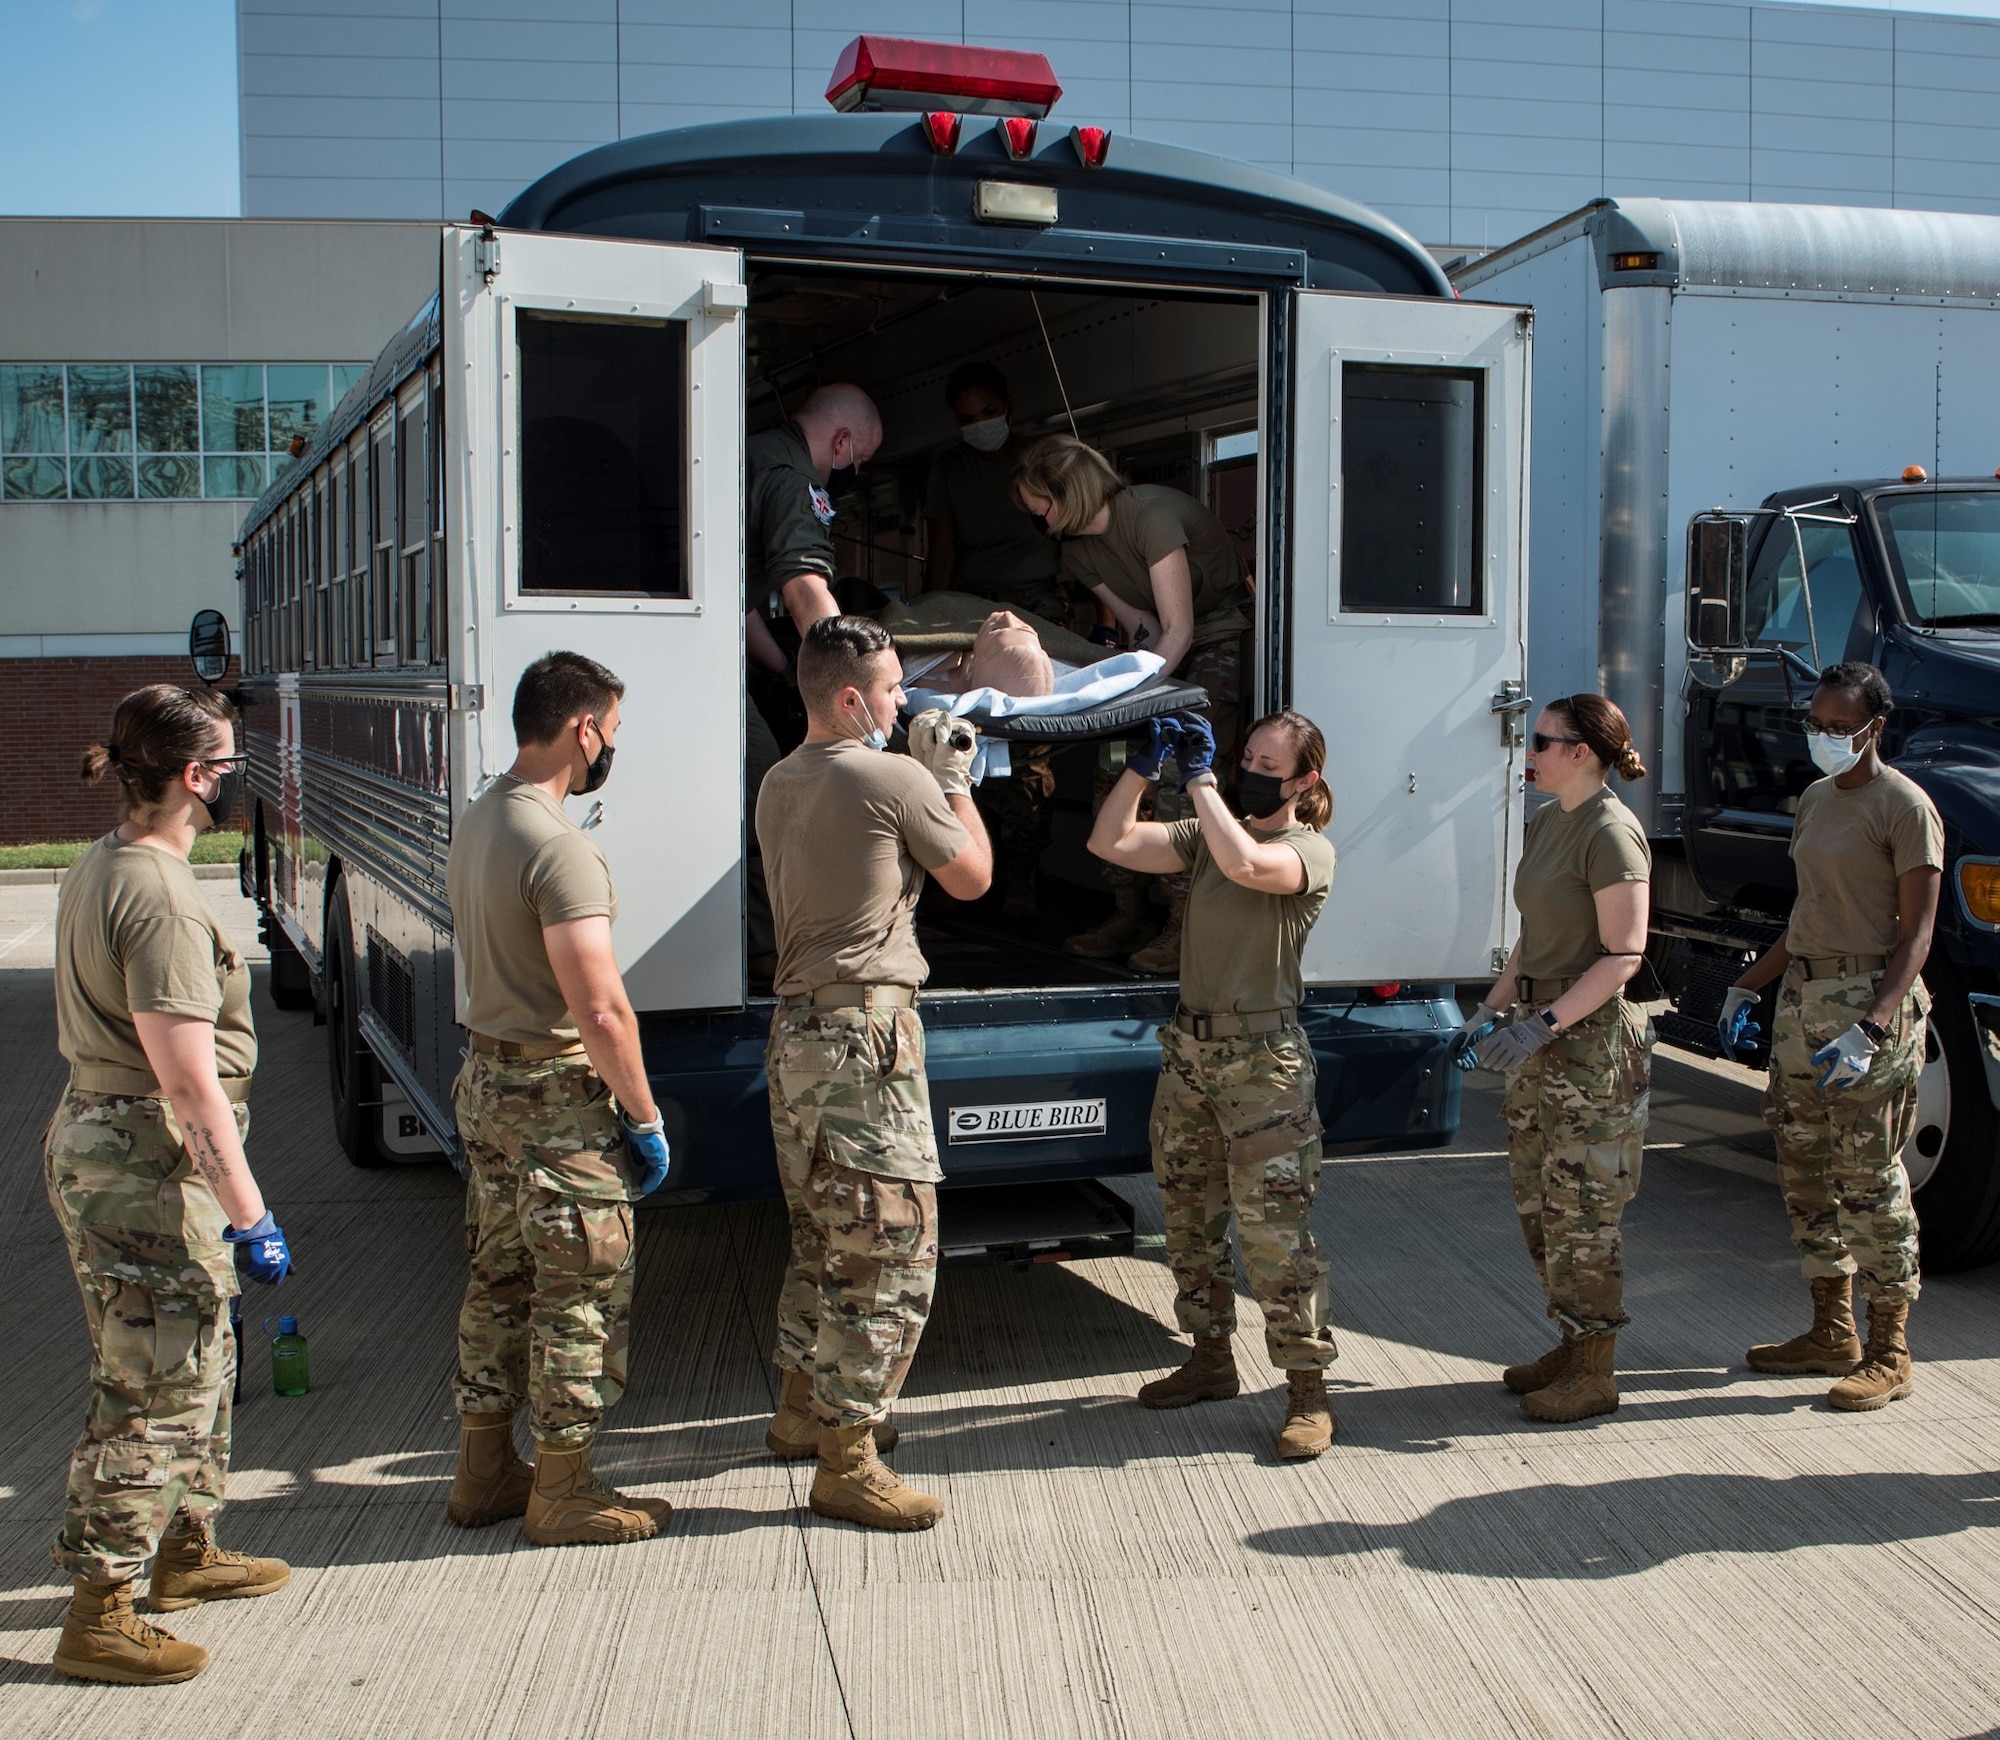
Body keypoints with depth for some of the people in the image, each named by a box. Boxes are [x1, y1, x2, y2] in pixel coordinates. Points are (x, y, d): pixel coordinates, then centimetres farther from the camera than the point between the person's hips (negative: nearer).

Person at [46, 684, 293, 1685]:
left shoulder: (98, 870, 10)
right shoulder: (160, 900, -23)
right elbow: (190, 1083, -25)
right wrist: (249, 1216, -22)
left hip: (95, 1136, 10)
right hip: (146, 1164, -10)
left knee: (197, 1365, 21)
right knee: (149, 1391, -1)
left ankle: (186, 1550, 36)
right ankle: (99, 1616, 9)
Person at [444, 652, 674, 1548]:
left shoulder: (474, 824, 8)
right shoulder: (558, 845, -22)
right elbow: (602, 1010, -25)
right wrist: (646, 1117, -15)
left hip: (485, 1077, 9)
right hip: (557, 1098, -9)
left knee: (500, 1280, 18)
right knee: (582, 1294, 2)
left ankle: (483, 1471, 28)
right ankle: (564, 1491, 12)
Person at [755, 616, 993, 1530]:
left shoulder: (778, 785, 12)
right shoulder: (897, 780, -13)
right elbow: (972, 877, 1)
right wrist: (954, 779, 11)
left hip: (796, 1031, 9)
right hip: (867, 1031, -9)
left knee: (823, 1239, 22)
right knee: (891, 1250, -4)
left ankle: (803, 1409, 35)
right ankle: (845, 1464, 0)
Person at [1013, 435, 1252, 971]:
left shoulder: (1150, 514, -23)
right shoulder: (1079, 550, 3)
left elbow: (1178, 631, -24)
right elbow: (1143, 625, 3)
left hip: (1227, 640, -8)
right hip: (1166, 652, 8)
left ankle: (1186, 926, -15)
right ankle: (1129, 914, 3)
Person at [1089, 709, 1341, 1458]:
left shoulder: (1310, 850, -7)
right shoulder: (1206, 833, 11)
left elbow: (1244, 864, -29)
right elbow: (1110, 842, 2)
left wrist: (1199, 776, -22)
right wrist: (1141, 767, -7)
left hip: (1263, 1058, -7)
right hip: (1189, 1045, 7)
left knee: (1274, 1229, -8)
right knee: (1189, 1217, 16)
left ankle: (1308, 1391, 1)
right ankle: (1210, 1359, 31)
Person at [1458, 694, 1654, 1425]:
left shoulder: (1611, 831, -16)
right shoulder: (1545, 822, 12)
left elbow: (1623, 956, -21)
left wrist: (1543, 1025, -26)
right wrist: (1490, 1010, 12)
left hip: (1593, 1041, -9)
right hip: (1541, 1036, 9)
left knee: (1582, 1212, -2)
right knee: (1537, 1205, 14)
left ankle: (1595, 1373, 8)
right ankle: (1572, 1345, 26)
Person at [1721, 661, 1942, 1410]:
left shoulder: (1904, 807, -11)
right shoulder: (1814, 800, 13)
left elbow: (1915, 934, -15)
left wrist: (1870, 1027, -24)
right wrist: (1749, 984, 18)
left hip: (1870, 997, -8)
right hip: (1802, 995, 8)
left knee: (1869, 1178, -4)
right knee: (1804, 1167, 12)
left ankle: (1890, 1355, 7)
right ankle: (1832, 1333, 25)